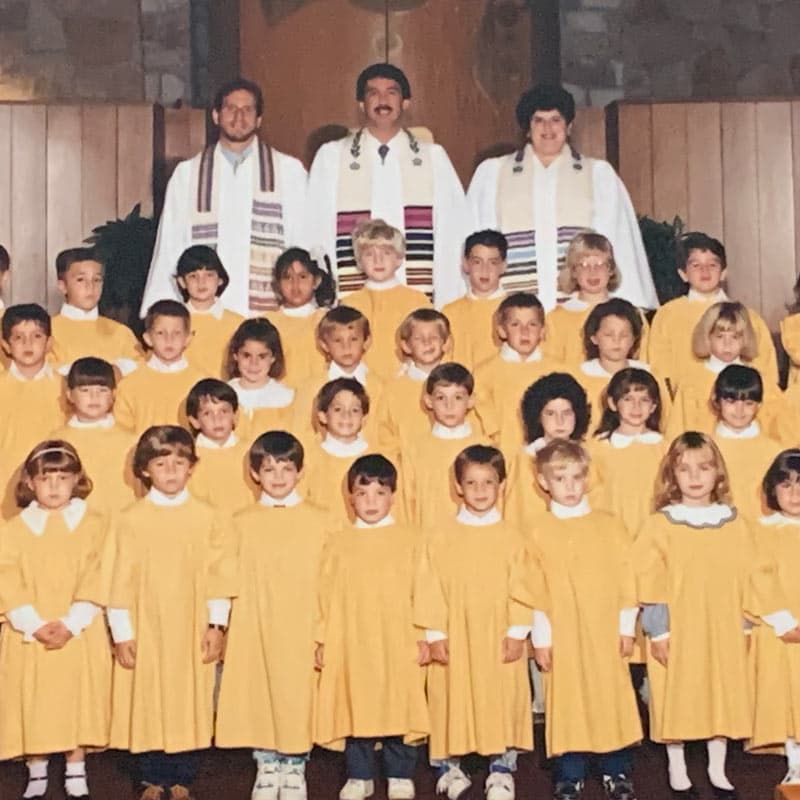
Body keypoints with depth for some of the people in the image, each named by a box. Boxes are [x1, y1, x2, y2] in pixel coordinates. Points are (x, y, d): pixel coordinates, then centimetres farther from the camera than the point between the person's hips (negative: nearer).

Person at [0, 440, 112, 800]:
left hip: (79, 636, -1)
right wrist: (36, 626, -15)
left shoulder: (94, 524, 1)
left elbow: (96, 583, -5)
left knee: (78, 701, 4)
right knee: (31, 704, 4)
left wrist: (69, 625, -15)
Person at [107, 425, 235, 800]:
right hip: (145, 632, 0)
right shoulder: (131, 520, 0)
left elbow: (219, 575, 1)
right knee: (147, 704, 4)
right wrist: (122, 633, -2)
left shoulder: (207, 517, 1)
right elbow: (121, 580, 0)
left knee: (190, 704, 3)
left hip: (192, 632, 0)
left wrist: (216, 625, -4)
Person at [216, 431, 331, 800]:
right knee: (257, 694, 6)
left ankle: (294, 769, 19)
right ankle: (266, 767, 23)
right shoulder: (241, 522, 4)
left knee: (298, 697, 2)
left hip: (301, 631, -1)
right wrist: (225, 629, -1)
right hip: (254, 631, 1)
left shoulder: (319, 521, 1)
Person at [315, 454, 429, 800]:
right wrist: (323, 640, 4)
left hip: (398, 644, -1)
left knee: (399, 708, 2)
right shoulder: (340, 542, 6)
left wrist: (422, 637, -2)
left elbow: (419, 591, 1)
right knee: (355, 710, 6)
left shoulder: (408, 539, 2)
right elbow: (327, 594, 7)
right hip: (351, 645, 1)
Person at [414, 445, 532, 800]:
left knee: (503, 699, 3)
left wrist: (518, 631, -7)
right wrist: (434, 633, -6)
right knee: (451, 699, 6)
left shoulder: (511, 537, 1)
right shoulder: (442, 537, 1)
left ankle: (502, 768, 17)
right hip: (454, 639, 0)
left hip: (500, 637, 0)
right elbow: (429, 587, -2)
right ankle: (448, 765, 21)